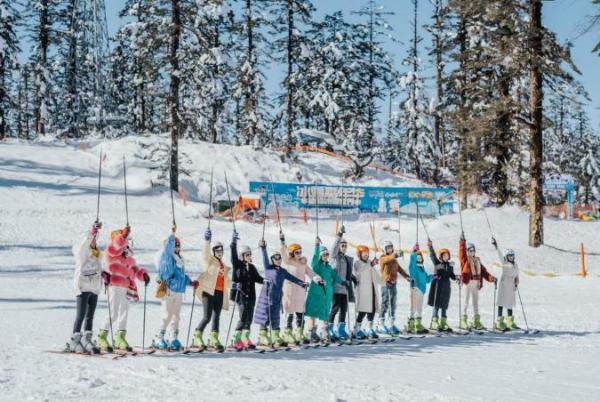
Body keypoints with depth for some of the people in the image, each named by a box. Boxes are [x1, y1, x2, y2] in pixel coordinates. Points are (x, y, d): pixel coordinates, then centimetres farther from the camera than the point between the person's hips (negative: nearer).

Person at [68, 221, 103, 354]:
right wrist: (93, 232, -40)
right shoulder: (82, 251, -5)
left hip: (94, 288, 8)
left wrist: (102, 274, 8)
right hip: (83, 287, -7)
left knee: (90, 316, 10)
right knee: (81, 315, -9)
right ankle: (74, 341, -6)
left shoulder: (97, 253, 18)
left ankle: (87, 339, 17)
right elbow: (85, 243, -27)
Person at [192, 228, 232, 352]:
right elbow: (206, 253, -18)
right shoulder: (209, 260, 3)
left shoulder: (224, 266, 22)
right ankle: (197, 338, 0)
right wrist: (207, 241, -33)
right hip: (209, 291, -6)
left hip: (220, 293, 6)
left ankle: (214, 340, 9)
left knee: (216, 317, 6)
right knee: (207, 317, -11)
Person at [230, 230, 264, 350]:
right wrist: (234, 243, -26)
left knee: (249, 318, 8)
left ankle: (245, 338, 18)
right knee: (243, 317, -11)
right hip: (241, 294, -6)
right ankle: (237, 339, -4)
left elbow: (257, 278, 14)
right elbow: (234, 255, -16)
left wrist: (264, 281, -5)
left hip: (251, 296, 6)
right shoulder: (238, 265, -3)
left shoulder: (252, 267, 12)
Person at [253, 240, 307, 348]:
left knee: (275, 318, 10)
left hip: (277, 296, 6)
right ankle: (263, 338, 3)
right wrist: (263, 249, -27)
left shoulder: (283, 271, 15)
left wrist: (302, 283, 8)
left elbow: (291, 278, 16)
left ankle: (276, 338, 13)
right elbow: (265, 259, -14)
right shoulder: (268, 268, -1)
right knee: (265, 316, -2)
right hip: (267, 294, -6)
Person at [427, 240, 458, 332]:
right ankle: (434, 323, 0)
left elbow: (452, 275, 13)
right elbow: (432, 255, -15)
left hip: (446, 287, 5)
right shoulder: (437, 263, -3)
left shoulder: (450, 265, 11)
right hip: (437, 286, -5)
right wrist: (430, 247, -30)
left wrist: (456, 277, -7)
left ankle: (443, 324, 14)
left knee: (444, 307, 9)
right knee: (436, 306, -4)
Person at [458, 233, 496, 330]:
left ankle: (476, 322, 17)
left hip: (476, 283, 6)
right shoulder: (465, 259, 1)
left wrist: (491, 278, 2)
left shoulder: (477, 260, 17)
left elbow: (483, 271, 13)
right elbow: (462, 251, -16)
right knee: (466, 302, -4)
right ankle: (463, 321, 0)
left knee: (476, 302, 10)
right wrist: (462, 241, -26)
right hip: (467, 282, -6)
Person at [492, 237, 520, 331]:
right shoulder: (504, 263, -2)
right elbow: (500, 255, -17)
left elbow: (516, 276, 18)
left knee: (510, 304, 12)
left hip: (511, 286, 6)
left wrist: (516, 284, 5)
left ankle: (509, 323, 21)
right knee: (501, 303, -6)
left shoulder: (515, 265, 13)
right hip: (503, 284, -6)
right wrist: (496, 247, -31)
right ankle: (499, 323, -6)